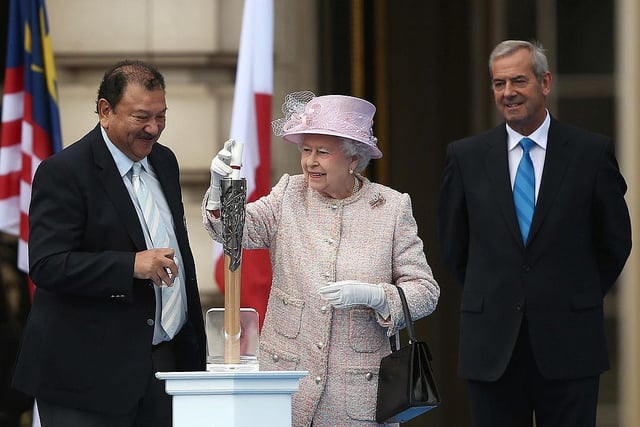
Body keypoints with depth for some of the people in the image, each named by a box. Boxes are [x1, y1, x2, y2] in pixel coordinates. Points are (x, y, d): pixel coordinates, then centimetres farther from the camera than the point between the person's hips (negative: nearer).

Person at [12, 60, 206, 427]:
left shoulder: (164, 162, 14)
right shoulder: (64, 172, -10)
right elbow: (46, 266, -19)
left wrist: (193, 347, 19)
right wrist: (131, 265, -26)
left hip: (168, 355, 7)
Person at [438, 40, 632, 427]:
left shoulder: (592, 152, 0)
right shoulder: (465, 156, 5)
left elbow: (616, 240, 8)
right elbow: (453, 244, 14)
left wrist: (582, 297, 9)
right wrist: (489, 298, 11)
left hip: (568, 341, -1)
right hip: (492, 346, 1)